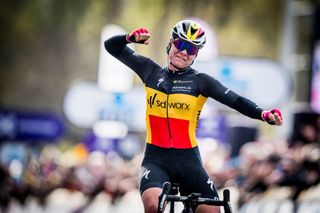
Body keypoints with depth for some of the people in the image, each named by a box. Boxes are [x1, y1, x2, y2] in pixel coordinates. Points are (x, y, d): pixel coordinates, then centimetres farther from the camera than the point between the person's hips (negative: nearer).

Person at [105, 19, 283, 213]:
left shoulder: (200, 81, 2)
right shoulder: (151, 71, 8)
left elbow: (236, 100, -9)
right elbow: (112, 46, 10)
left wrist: (264, 114, -28)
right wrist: (131, 37, -12)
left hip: (188, 161, 1)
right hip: (156, 159, 0)